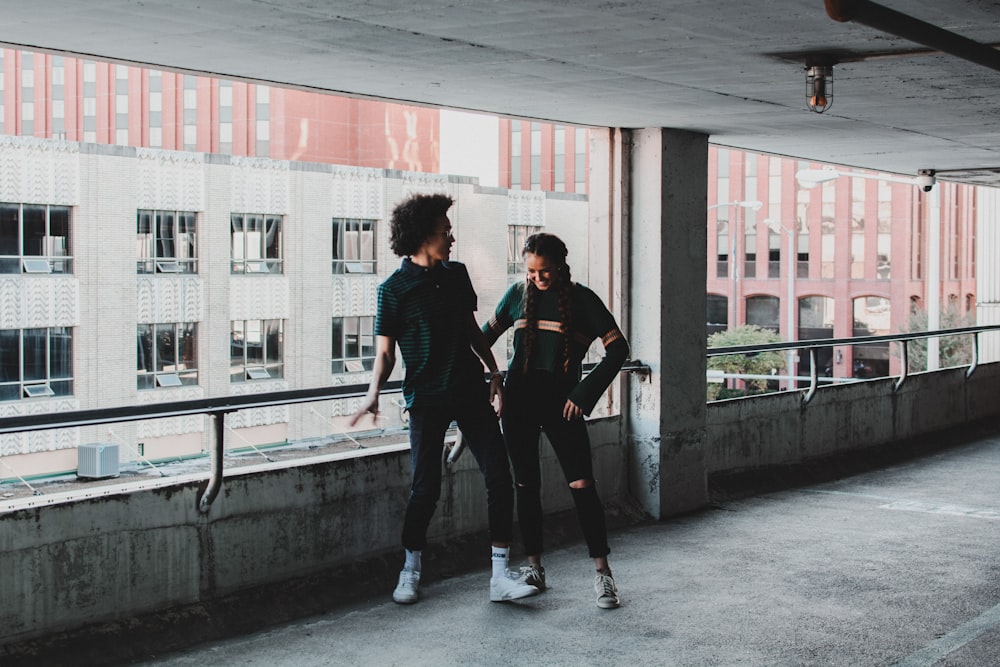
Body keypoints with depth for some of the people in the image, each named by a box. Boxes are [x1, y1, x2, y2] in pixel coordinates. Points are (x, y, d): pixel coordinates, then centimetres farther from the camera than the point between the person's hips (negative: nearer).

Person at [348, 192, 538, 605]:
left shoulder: (457, 275, 9)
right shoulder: (395, 289, -6)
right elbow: (385, 353, -5)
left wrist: (493, 373, 12)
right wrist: (373, 393, -21)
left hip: (470, 392, 5)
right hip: (427, 399, -5)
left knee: (499, 478, -3)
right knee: (425, 489, -2)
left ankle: (500, 577, 2)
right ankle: (410, 574, 19)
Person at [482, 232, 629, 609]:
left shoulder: (581, 299, -1)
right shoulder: (519, 294, 7)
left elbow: (617, 349, -4)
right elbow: (489, 333, 21)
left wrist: (584, 394, -9)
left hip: (560, 400, -3)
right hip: (519, 398, 3)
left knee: (582, 485, -8)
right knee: (526, 485, 6)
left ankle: (602, 573, -2)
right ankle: (533, 567, 18)